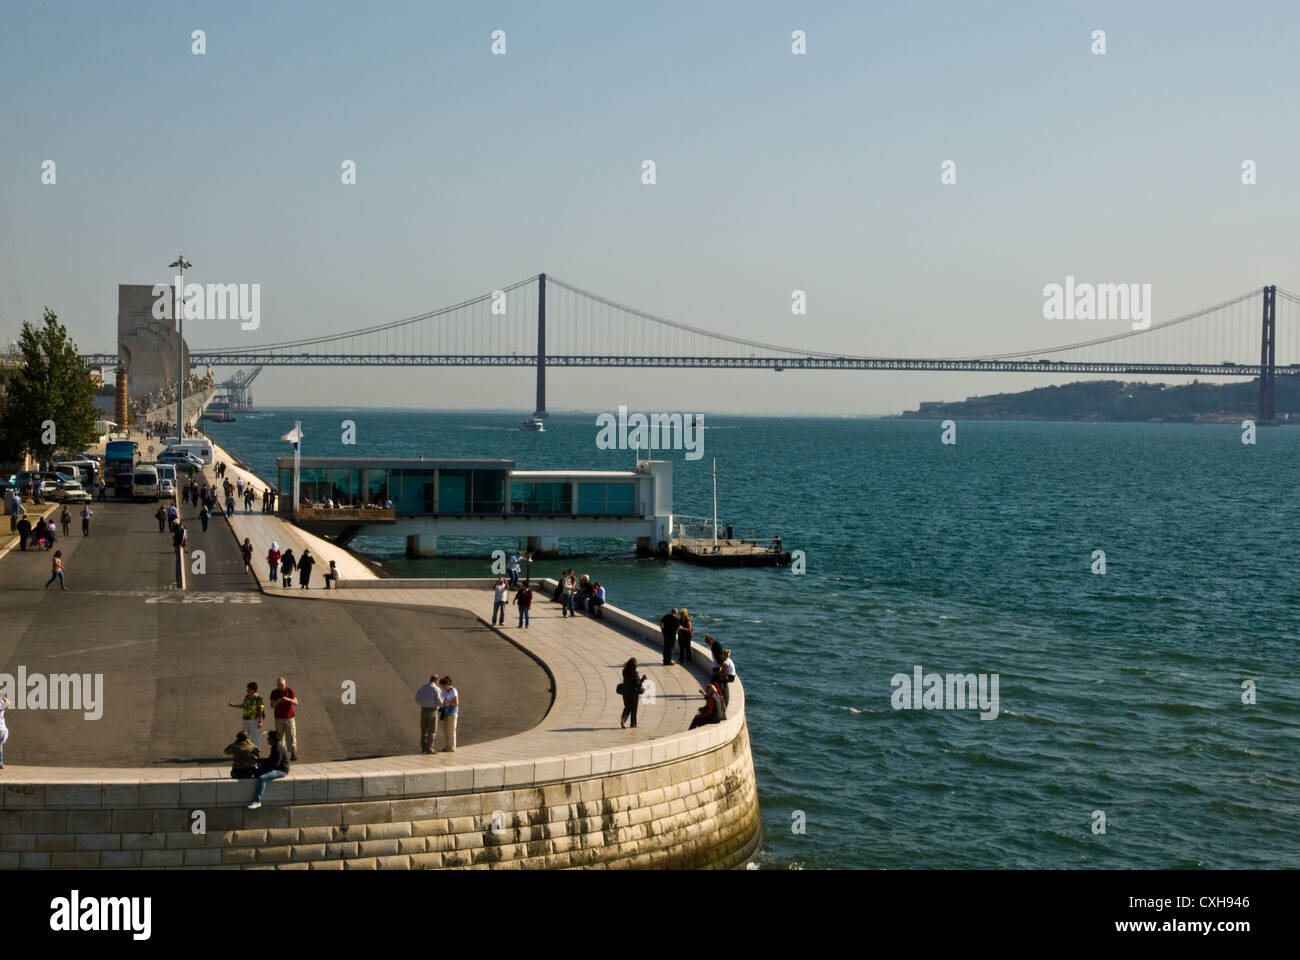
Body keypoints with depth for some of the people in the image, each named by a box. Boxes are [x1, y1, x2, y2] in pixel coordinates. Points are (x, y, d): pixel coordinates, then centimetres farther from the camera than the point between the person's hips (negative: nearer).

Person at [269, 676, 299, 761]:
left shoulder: (290, 691, -1)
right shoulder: (274, 692, 3)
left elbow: (296, 703, -8)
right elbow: (272, 705, -2)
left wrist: (288, 699, -26)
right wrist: (277, 701, -23)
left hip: (289, 717, -2)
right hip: (279, 718, 2)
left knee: (291, 736, -6)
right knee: (279, 736, -1)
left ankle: (293, 753, -5)